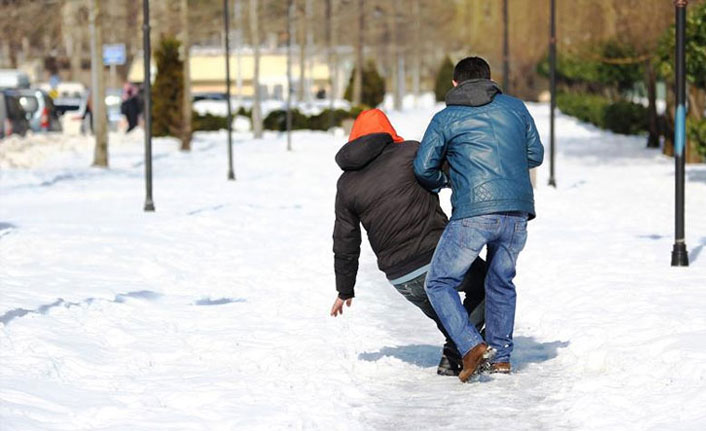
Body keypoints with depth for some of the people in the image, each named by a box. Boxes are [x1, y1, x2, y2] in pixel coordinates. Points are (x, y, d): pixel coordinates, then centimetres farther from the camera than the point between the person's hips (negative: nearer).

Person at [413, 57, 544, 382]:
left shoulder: (446, 118, 7)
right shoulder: (515, 108, 15)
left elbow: (423, 168, 3)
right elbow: (535, 155, 21)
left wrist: (445, 181, 24)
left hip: (474, 213, -4)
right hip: (518, 211, 4)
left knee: (439, 283, 5)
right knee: (501, 282, 23)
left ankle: (472, 347, -12)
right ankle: (500, 357, 23)